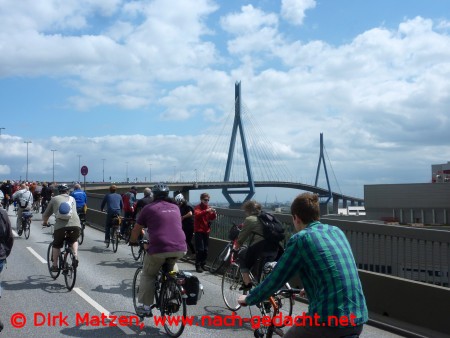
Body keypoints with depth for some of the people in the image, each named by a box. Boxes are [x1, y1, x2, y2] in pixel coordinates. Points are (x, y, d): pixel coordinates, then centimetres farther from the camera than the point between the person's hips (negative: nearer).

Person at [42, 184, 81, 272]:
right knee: (74, 241, 28)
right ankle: (75, 257, 6)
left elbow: (46, 214, 24)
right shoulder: (72, 199, 27)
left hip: (61, 225, -2)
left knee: (56, 245, 19)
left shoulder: (55, 199, 20)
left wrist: (45, 222, 43)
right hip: (75, 224, 2)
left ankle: (55, 265, 23)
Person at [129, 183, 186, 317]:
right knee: (172, 266, 34)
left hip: (159, 248, -4)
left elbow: (136, 229, 13)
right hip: (180, 249, 4)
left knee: (148, 275, 16)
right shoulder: (175, 207, 19)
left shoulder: (149, 208, 7)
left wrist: (133, 241, 33)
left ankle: (145, 307, 15)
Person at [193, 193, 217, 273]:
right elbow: (197, 214, -24)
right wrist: (206, 211, -36)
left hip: (206, 231, 6)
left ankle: (203, 264, 19)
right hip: (199, 231, -5)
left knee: (205, 249, 8)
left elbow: (212, 218, 7)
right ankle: (198, 266, -3)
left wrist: (214, 213, -14)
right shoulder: (197, 207, -4)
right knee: (200, 249, -9)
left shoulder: (208, 208, 12)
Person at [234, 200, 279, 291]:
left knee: (242, 254, 17)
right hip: (274, 249, 7)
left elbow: (242, 236, 4)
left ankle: (247, 283, 10)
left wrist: (236, 246, 21)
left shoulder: (249, 219, 2)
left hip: (260, 248, -7)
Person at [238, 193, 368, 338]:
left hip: (329, 319, -6)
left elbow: (275, 279, 0)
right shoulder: (337, 231, 14)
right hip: (358, 318, 6)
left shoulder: (301, 239, -5)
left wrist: (249, 299, 17)